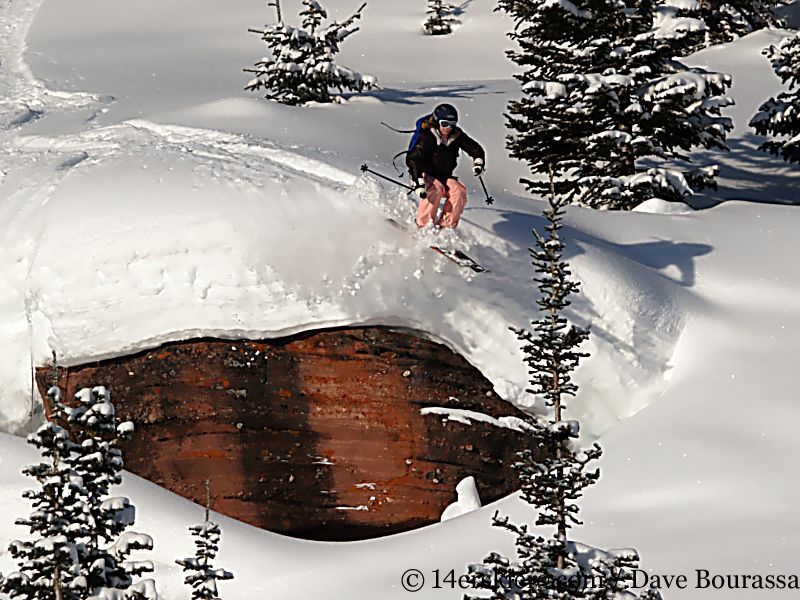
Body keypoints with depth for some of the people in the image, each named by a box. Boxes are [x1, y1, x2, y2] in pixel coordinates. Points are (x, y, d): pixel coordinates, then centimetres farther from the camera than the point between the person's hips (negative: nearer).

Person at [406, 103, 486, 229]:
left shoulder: (457, 136, -3)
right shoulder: (426, 137, -19)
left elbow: (475, 149, 9)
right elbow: (413, 159, -25)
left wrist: (478, 162, -14)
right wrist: (419, 183, -37)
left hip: (444, 177, 5)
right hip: (425, 175, -5)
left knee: (459, 191, -22)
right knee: (436, 189, -35)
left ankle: (447, 225, -18)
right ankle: (424, 225, -28)